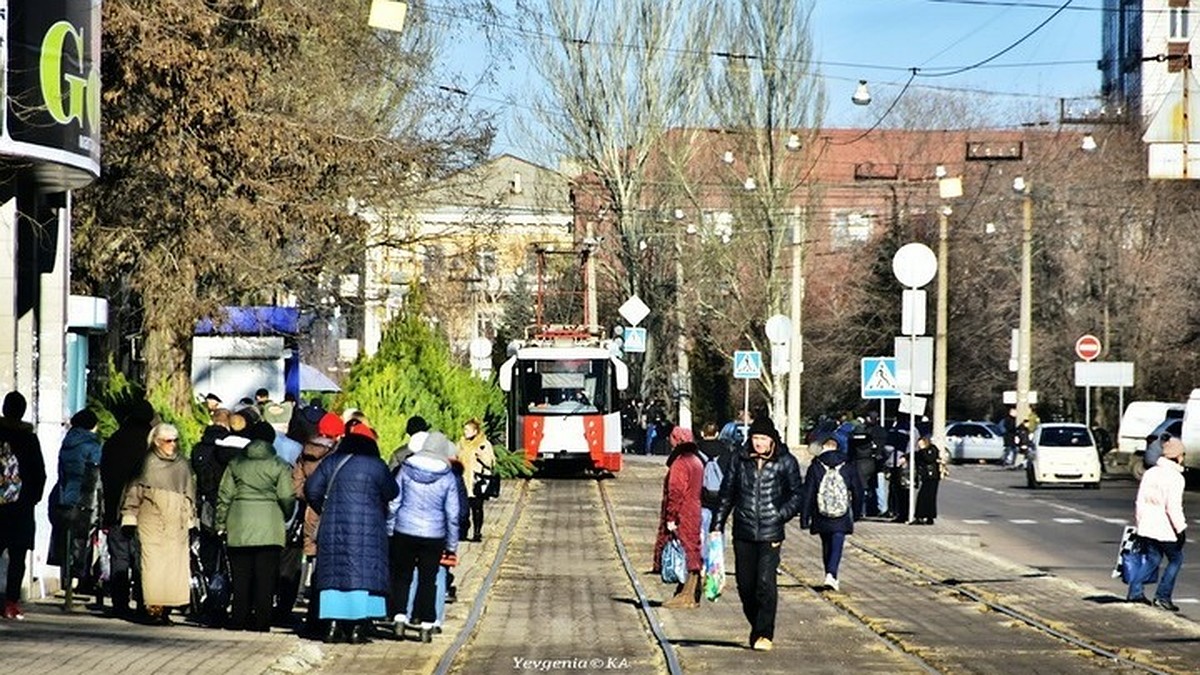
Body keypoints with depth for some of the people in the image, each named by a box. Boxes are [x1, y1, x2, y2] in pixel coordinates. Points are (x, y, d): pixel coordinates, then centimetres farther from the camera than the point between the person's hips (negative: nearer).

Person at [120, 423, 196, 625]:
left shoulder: (183, 464, 12)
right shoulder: (148, 463, 2)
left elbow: (190, 494, 20)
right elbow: (134, 490, 6)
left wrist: (191, 519, 18)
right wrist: (130, 516, 2)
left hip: (176, 522, 3)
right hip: (152, 520, -3)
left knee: (175, 562, -3)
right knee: (153, 564, -9)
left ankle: (166, 608, 3)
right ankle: (153, 608, -8)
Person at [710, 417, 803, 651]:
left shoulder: (785, 462, -1)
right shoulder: (740, 460, 6)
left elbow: (797, 495, 5)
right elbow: (727, 493, 12)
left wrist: (779, 516, -7)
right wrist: (718, 524, 10)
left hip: (770, 534, -3)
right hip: (743, 533, 3)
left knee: (765, 583, -11)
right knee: (745, 585, 7)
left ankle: (764, 634, -2)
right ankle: (756, 627, 24)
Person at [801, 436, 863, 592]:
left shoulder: (815, 467, -3)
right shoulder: (849, 466, 1)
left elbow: (807, 494, -3)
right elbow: (857, 491, 8)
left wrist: (805, 517, 2)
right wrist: (857, 513, 21)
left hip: (822, 517, 1)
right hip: (842, 518, -1)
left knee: (826, 546, 17)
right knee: (837, 546, -3)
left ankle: (830, 575, 24)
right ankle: (831, 574, -22)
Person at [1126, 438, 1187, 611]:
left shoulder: (1150, 473, 9)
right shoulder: (1175, 478, -14)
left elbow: (1140, 501, 13)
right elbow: (1173, 507, -19)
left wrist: (1138, 523, 20)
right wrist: (1181, 529, -12)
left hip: (1146, 527, 7)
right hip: (1165, 530, -7)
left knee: (1152, 559, 17)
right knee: (1175, 559, 8)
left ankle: (1135, 591, 9)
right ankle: (1162, 596, 4)